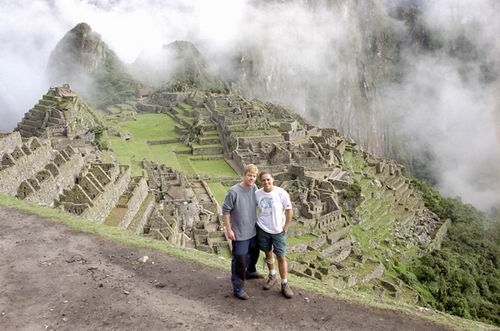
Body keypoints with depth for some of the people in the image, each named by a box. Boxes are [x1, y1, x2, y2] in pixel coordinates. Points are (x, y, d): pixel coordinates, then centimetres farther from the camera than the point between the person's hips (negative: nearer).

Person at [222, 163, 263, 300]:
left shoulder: (254, 188, -3)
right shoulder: (234, 191, -22)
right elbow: (226, 210, -15)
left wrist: (258, 223, 16)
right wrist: (228, 229, -14)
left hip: (253, 230, 7)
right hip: (239, 233, -7)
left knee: (254, 253, 27)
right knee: (239, 260, -1)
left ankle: (250, 272, 53)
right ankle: (238, 288, 12)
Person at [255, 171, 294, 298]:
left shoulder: (282, 193, -15)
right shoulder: (257, 194, -7)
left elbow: (289, 211, -8)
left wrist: (285, 228, -6)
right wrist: (255, 223, 4)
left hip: (278, 231, -2)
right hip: (262, 230, 2)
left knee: (281, 257, 2)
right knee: (268, 253, 17)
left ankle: (285, 284, 14)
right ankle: (272, 277, 38)